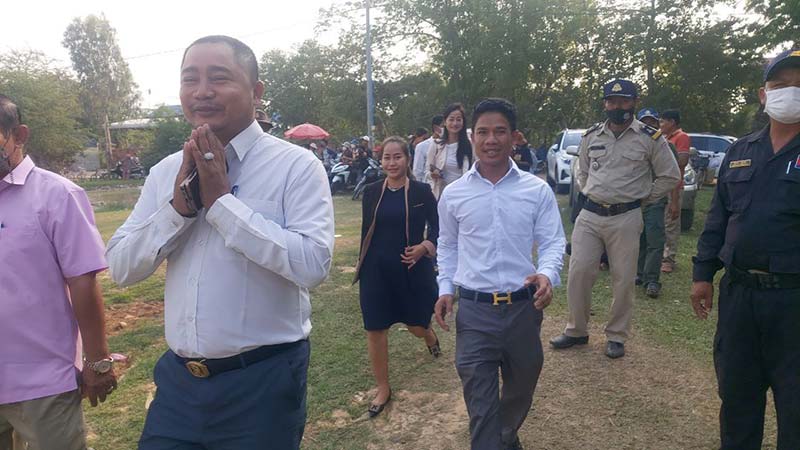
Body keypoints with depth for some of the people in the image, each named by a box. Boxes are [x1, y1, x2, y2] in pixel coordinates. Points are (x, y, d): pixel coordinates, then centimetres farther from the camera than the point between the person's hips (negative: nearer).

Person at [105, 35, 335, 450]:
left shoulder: (296, 166, -11)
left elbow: (312, 265, -23)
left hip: (262, 381, -4)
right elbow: (121, 269, 3)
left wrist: (222, 200, -19)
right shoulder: (165, 171, 5)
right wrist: (178, 205, -13)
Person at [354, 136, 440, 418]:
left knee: (415, 323, 13)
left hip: (411, 268, -1)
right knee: (375, 329, 2)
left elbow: (437, 226, 2)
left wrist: (424, 247, -16)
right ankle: (383, 388, 20)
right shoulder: (371, 191, 1)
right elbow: (366, 231, 7)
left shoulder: (421, 191, -6)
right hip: (376, 269, 2)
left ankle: (429, 336, 53)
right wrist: (362, 266, 8)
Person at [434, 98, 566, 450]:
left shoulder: (537, 190, -2)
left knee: (520, 389, 23)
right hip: (473, 310, -1)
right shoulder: (453, 194, 1)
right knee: (480, 404, 0)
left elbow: (552, 241, -1)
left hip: (523, 307, 2)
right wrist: (445, 289, 1)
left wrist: (547, 274, -21)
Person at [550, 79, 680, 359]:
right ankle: (577, 330, 17)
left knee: (623, 280, 4)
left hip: (625, 218, -3)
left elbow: (670, 176, 5)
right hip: (589, 215, 3)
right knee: (578, 273, 0)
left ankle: (617, 336, 21)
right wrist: (589, 194, 13)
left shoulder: (650, 138, -1)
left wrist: (642, 199, 3)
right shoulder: (592, 135, 9)